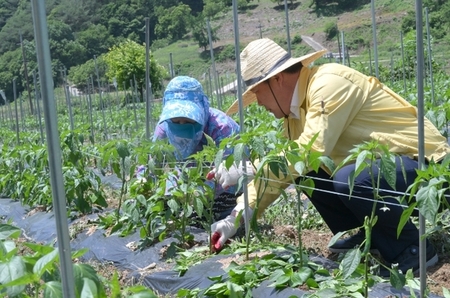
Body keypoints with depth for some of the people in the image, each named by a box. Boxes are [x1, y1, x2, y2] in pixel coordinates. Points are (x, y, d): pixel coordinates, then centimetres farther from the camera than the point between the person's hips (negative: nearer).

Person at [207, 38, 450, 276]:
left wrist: (245, 168, -24)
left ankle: (412, 248, -9)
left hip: (421, 160, -9)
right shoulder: (296, 110, 4)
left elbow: (311, 151, -33)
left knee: (348, 179, -33)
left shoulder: (329, 83, -23)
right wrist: (236, 219, 3)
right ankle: (369, 236, 12)